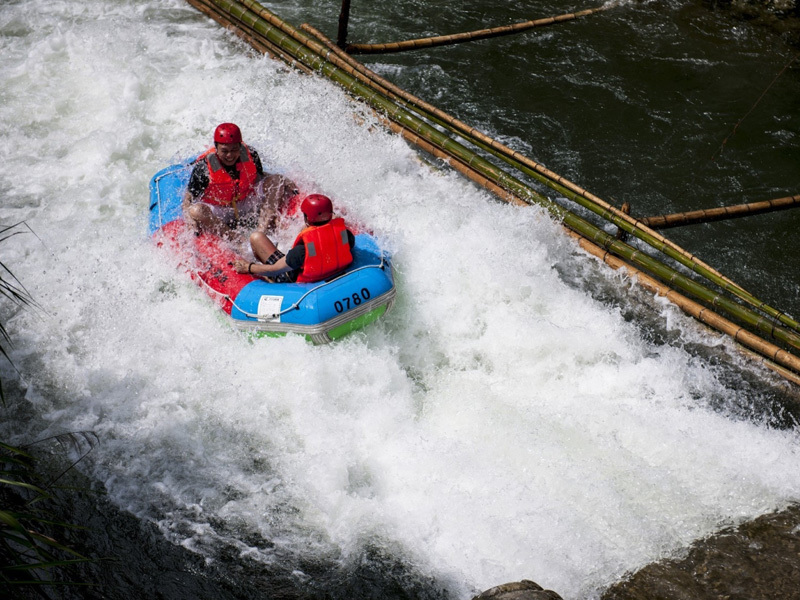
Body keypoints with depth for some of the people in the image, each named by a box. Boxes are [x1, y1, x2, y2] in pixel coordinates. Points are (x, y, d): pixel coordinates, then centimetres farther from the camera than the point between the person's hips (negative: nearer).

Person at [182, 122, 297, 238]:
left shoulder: (250, 155, -10)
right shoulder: (204, 167, -18)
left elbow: (261, 177, 6)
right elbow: (189, 196, -11)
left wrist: (285, 184, -9)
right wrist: (187, 215, -30)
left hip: (248, 205, 3)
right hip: (218, 213, -3)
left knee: (277, 180, -13)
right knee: (196, 211, -35)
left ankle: (262, 231, -30)